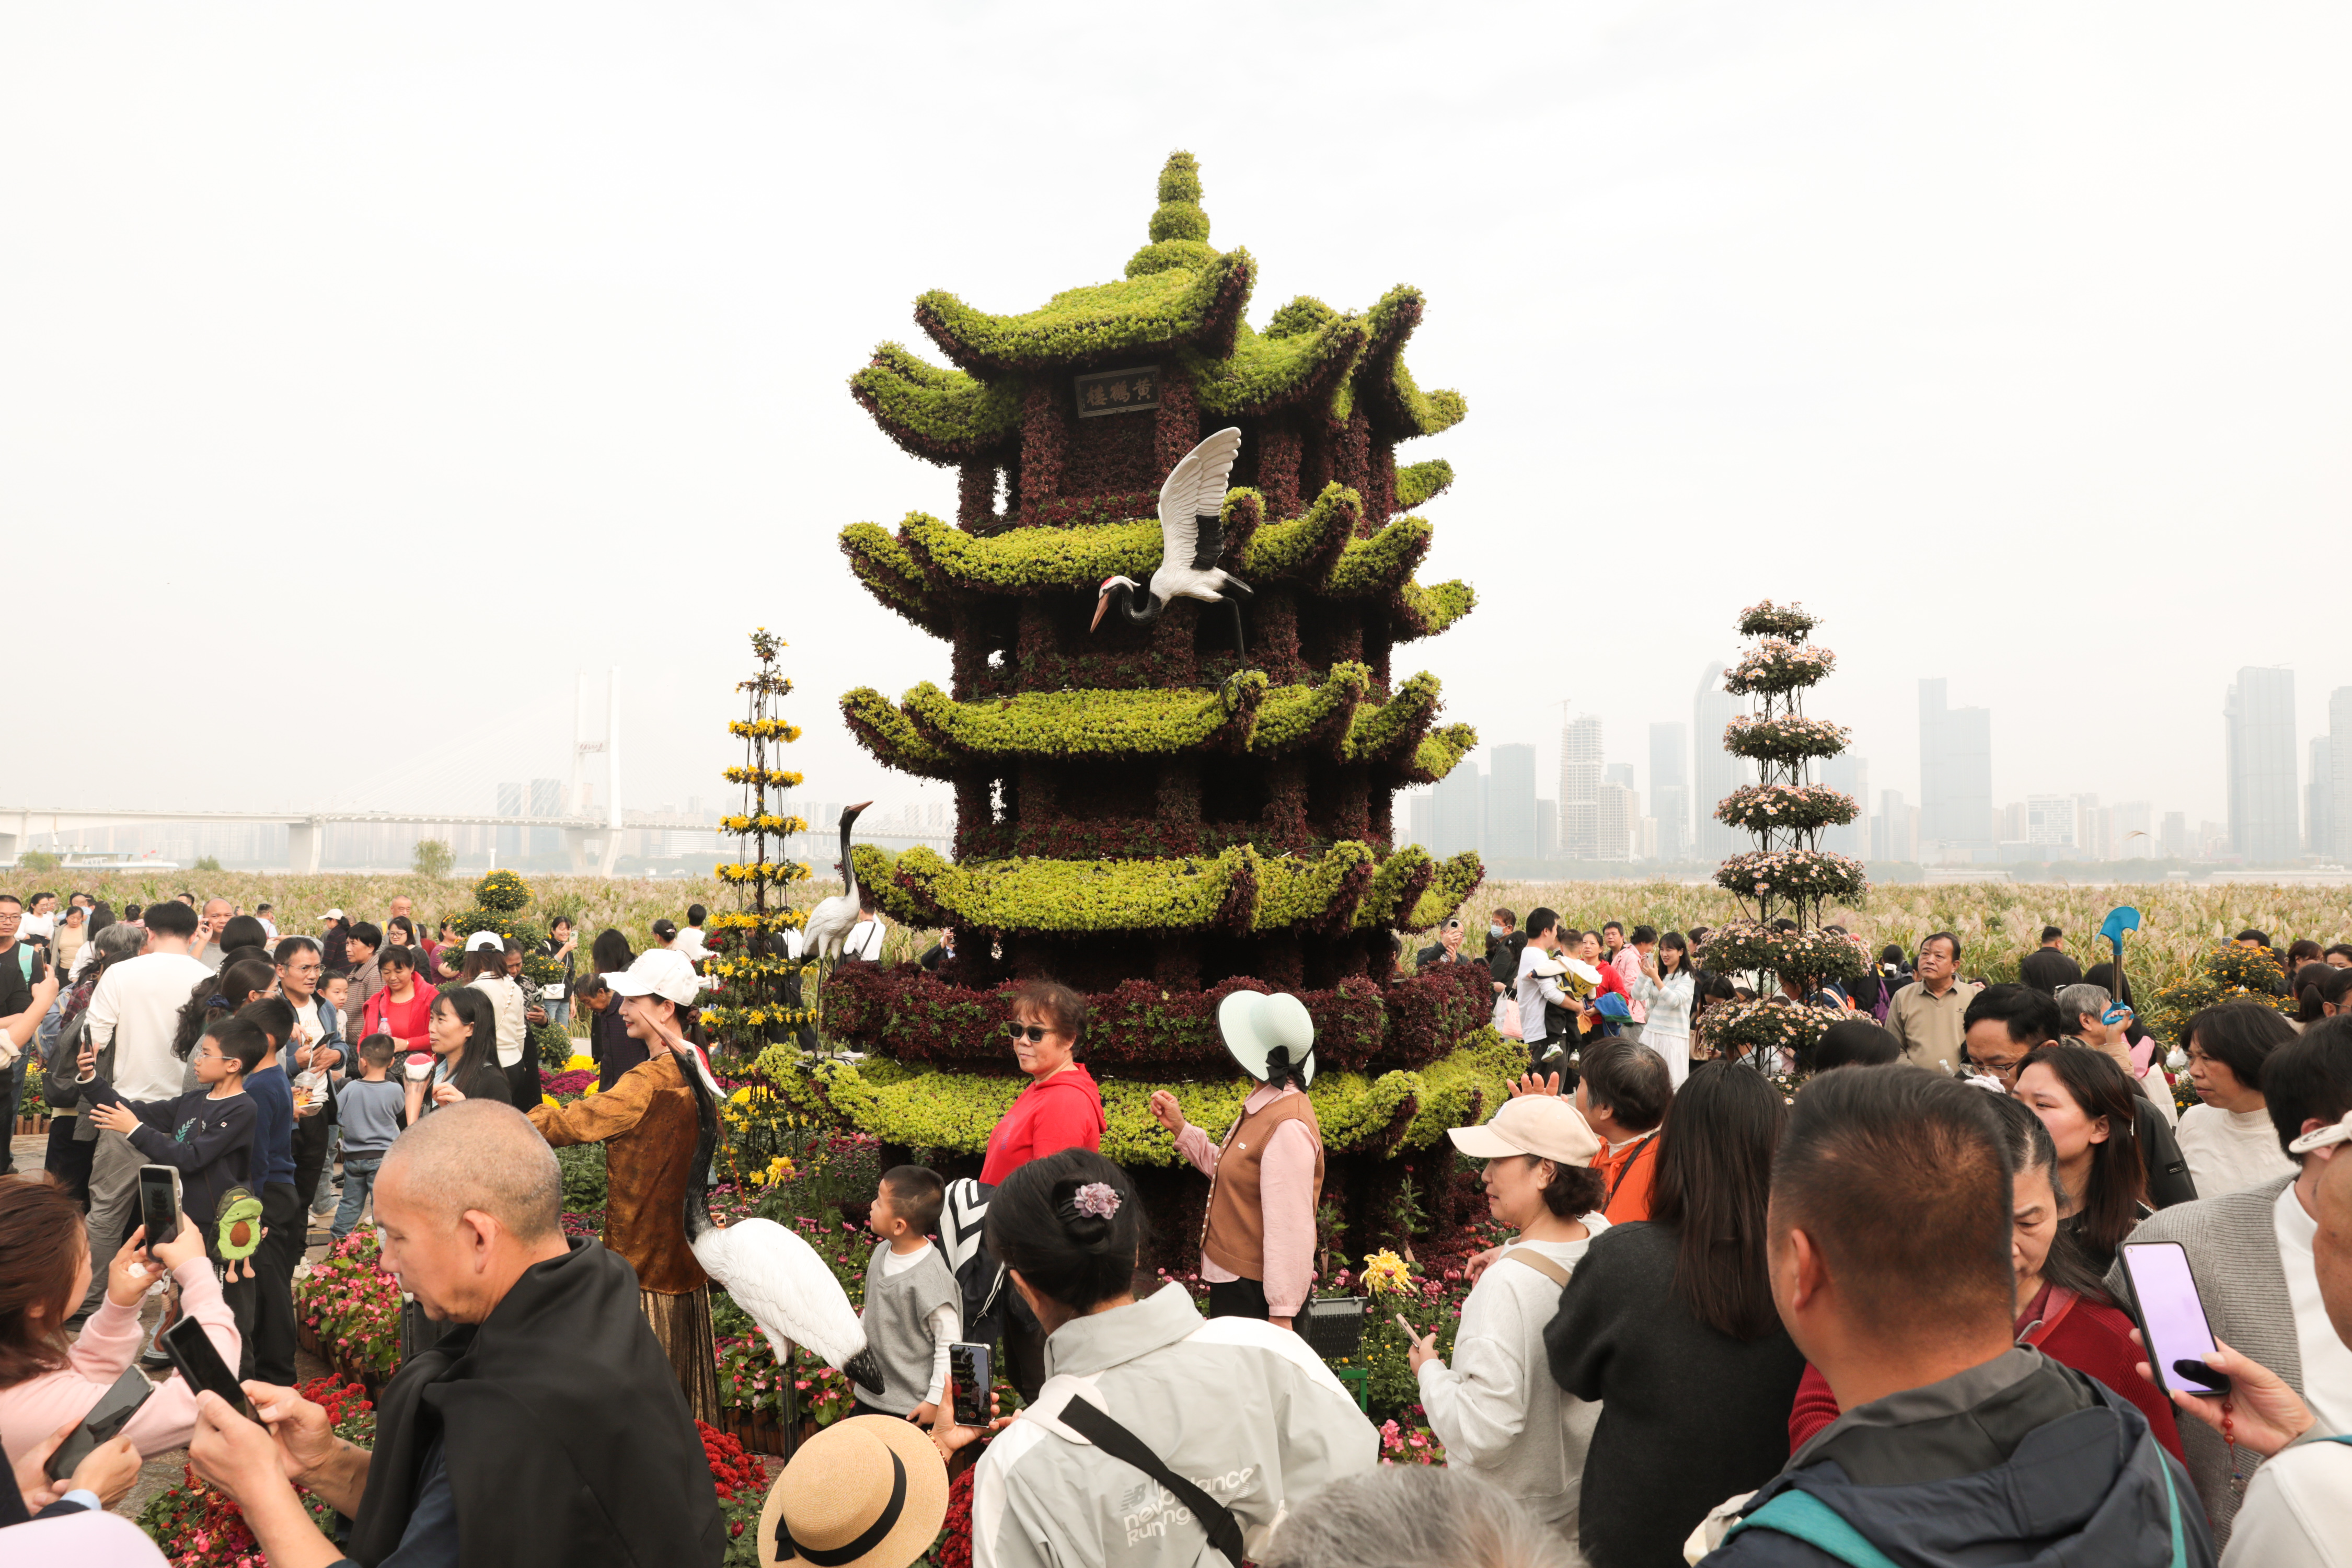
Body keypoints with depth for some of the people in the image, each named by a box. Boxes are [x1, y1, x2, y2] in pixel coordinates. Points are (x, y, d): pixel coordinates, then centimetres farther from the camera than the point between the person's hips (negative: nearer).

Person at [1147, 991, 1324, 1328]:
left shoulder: (1288, 1128, -25)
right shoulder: (1264, 1108, 8)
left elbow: (1290, 1227, -26)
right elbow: (1229, 1173, 15)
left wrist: (1281, 1313, -25)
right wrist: (1180, 1129, 9)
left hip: (1255, 1294, -10)